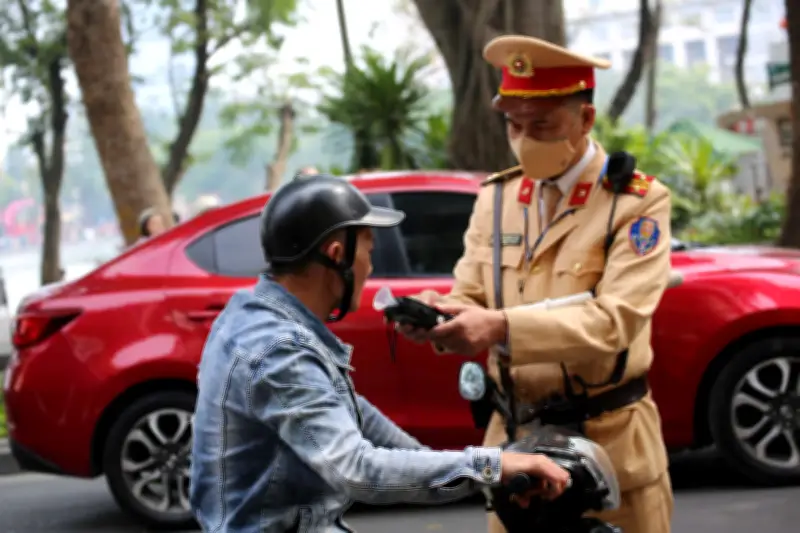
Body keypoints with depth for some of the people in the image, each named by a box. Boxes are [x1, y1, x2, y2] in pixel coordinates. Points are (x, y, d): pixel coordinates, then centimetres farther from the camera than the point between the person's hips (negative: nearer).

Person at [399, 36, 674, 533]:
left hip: (611, 444, -4)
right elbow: (471, 298, 4)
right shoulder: (496, 196, 8)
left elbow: (615, 320, -22)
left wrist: (502, 327, -34)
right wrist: (438, 314, -21)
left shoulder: (638, 201, -9)